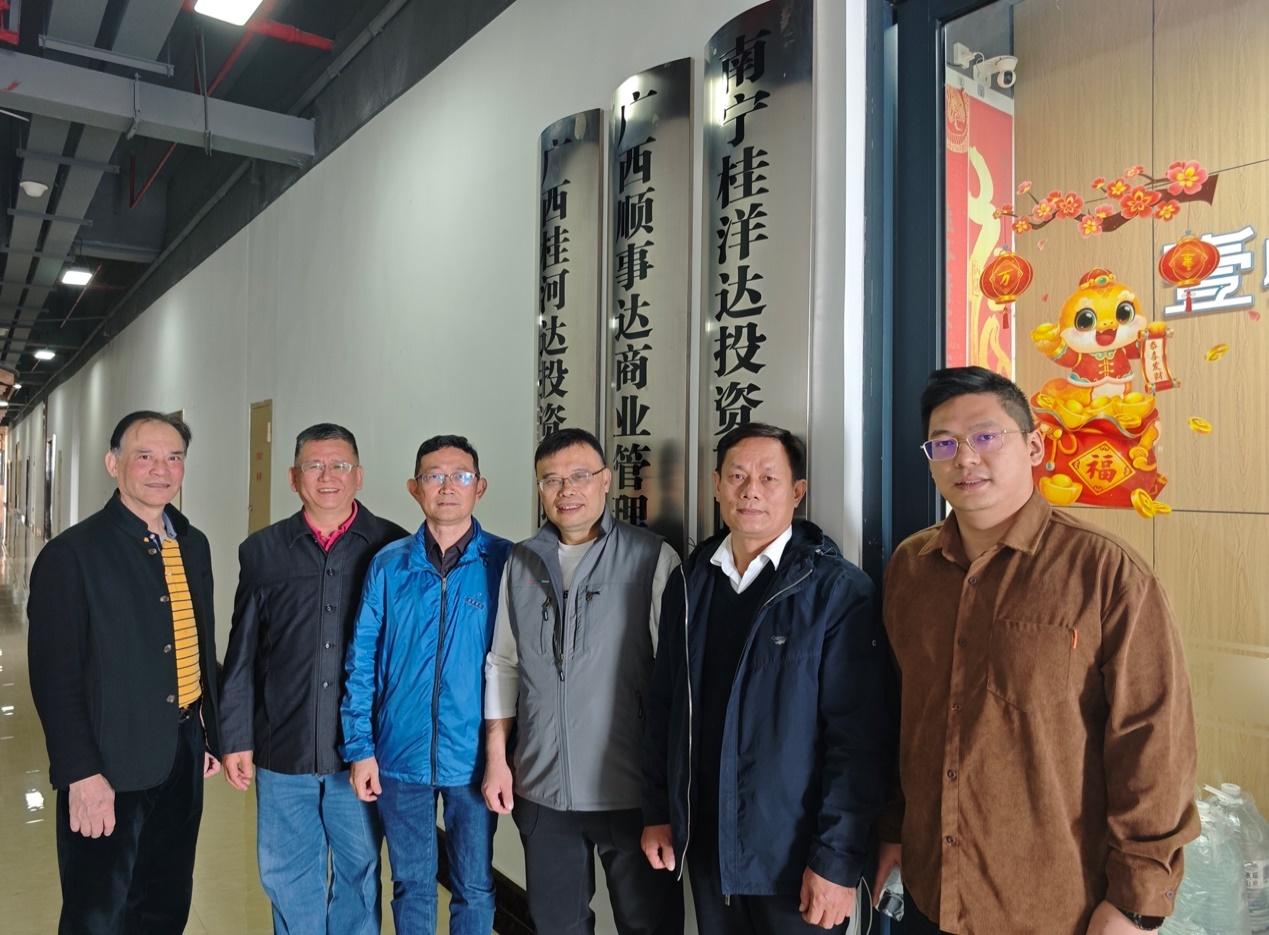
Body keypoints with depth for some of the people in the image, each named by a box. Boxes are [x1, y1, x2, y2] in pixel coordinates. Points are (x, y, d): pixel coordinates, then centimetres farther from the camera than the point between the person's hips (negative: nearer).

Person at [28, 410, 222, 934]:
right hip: (110, 766, -5)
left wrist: (210, 733, 12)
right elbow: (54, 677, -14)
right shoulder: (71, 554, -12)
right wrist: (82, 774, -17)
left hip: (183, 756, 6)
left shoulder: (194, 545, 8)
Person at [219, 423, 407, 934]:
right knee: (287, 875, 16)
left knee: (358, 872, 14)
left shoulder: (392, 547, -5)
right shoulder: (262, 551, 3)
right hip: (282, 749, 2)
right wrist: (235, 739, 3)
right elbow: (242, 655, 5)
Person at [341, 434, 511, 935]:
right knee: (410, 884, 17)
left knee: (474, 888, 12)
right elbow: (362, 663, 2)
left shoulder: (505, 562, -6)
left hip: (474, 759, -1)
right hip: (400, 756, 2)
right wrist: (360, 748, -1)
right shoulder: (388, 565, -1)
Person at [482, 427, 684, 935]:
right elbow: (503, 665, 11)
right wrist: (496, 758, 8)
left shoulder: (652, 557, -8)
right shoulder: (521, 563, 6)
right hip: (542, 789, 4)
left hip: (631, 790, -4)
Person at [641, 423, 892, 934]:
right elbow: (664, 705, 8)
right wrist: (657, 811, 8)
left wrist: (838, 860, -16)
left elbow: (859, 736, -15)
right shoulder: (689, 582, 3)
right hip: (706, 844, 5)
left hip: (794, 854, -4)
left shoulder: (839, 590, -13)